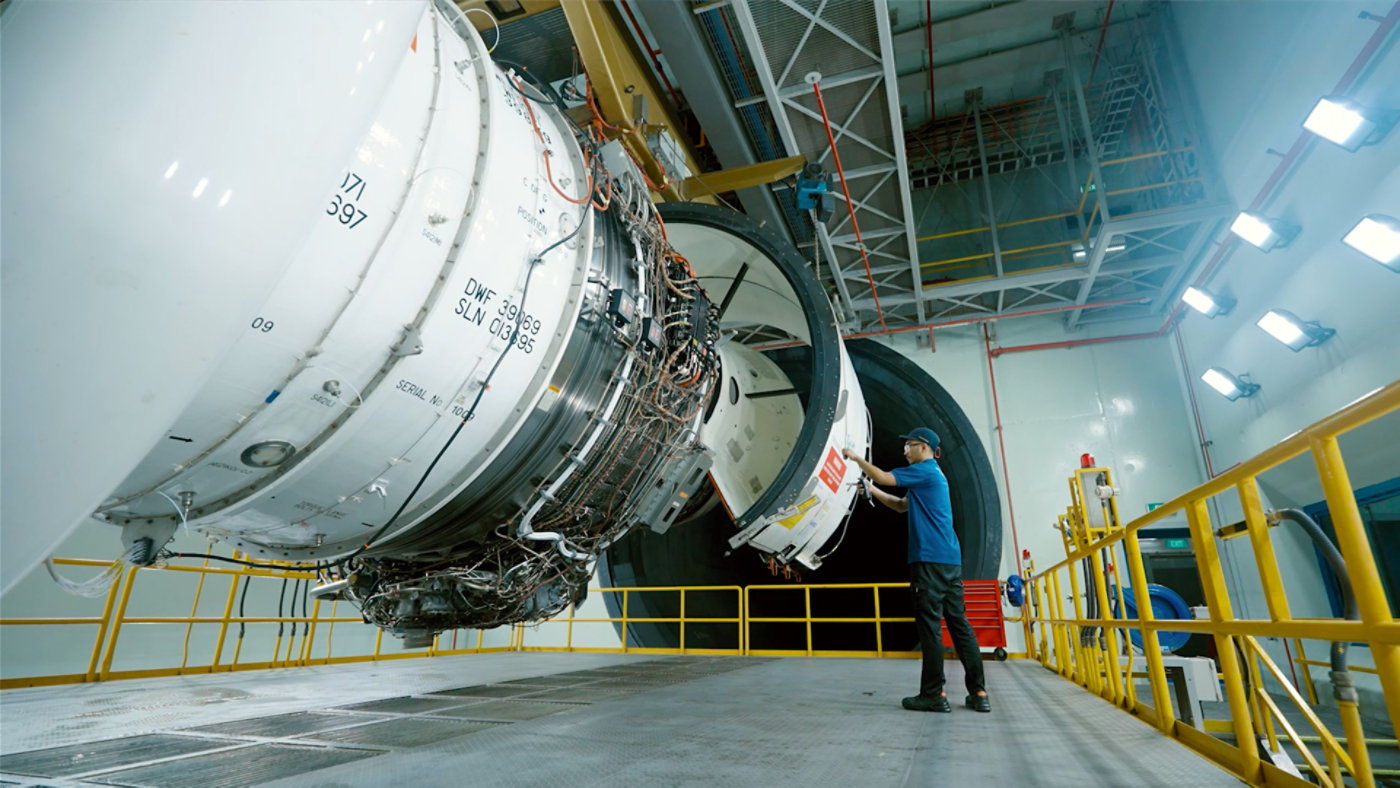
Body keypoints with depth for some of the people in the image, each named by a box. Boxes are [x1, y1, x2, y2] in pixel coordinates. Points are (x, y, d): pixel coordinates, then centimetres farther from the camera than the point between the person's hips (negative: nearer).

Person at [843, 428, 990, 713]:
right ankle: (978, 692, 11)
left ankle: (934, 694, 0)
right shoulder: (932, 475, 23)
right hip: (950, 559, 9)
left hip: (931, 560, -9)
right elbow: (902, 505, 27)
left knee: (930, 625, -5)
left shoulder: (925, 470, -6)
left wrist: (857, 458, 3)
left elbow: (883, 477, -11)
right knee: (958, 622, 9)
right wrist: (872, 491, 17)